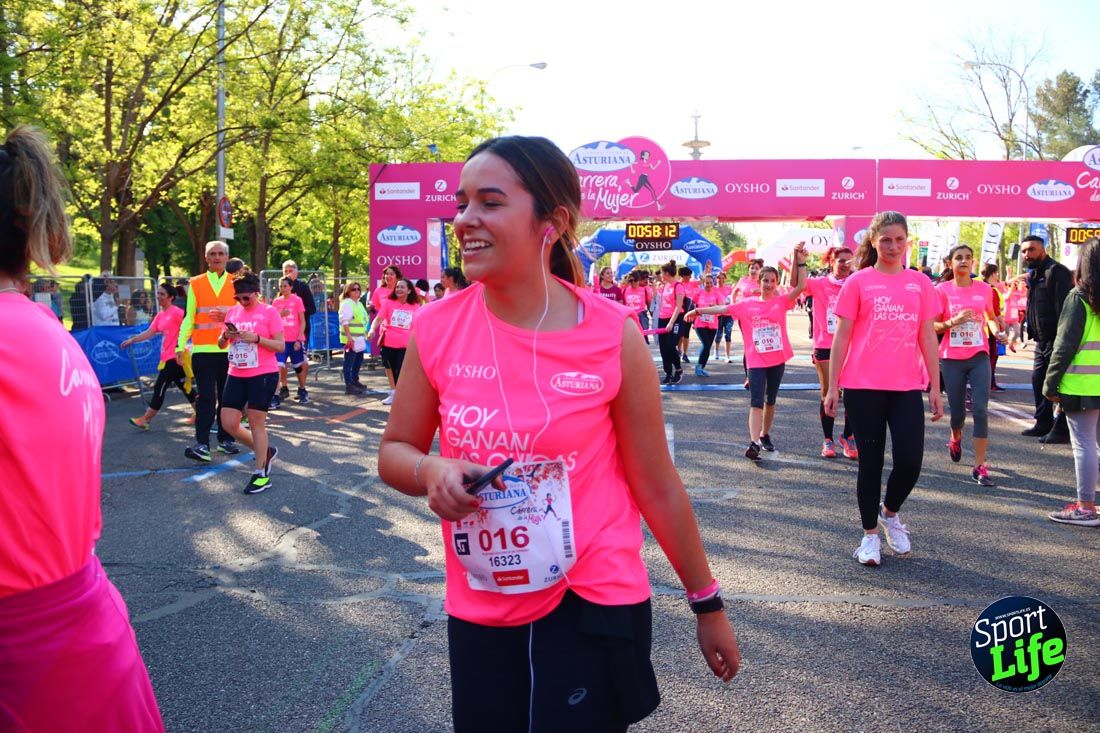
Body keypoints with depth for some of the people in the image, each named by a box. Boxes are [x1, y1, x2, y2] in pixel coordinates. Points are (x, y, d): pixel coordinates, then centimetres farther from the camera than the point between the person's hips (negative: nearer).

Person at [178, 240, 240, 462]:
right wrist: (181, 345, -1)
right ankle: (202, 443, -6)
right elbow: (189, 317, 7)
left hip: (230, 350, 1)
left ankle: (226, 439, 17)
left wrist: (228, 317, -16)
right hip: (203, 350, -1)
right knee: (206, 397, -6)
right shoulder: (196, 284, 6)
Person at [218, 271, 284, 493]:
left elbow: (280, 345, -10)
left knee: (256, 422, -2)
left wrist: (255, 338, -22)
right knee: (228, 423, 3)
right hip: (237, 375, 6)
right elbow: (221, 345, 15)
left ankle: (261, 474, 11)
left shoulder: (269, 312, -7)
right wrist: (225, 336, -7)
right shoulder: (232, 312, 9)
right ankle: (266, 451, 26)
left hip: (263, 374, -6)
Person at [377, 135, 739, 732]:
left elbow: (656, 486, -4)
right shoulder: (435, 330, -8)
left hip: (595, 604, -2)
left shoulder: (612, 336, -14)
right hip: (478, 612, 3)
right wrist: (432, 472, -18)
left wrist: (707, 602, 3)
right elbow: (394, 452, 5)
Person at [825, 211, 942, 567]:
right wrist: (832, 387, -3)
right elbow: (841, 336, 1)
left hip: (908, 388, 2)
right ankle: (870, 534, 20)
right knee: (870, 461, 5)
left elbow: (928, 338, 10)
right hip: (863, 387, -2)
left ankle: (890, 512, 26)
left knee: (910, 460, -4)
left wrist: (935, 388, 6)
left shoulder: (920, 283, 9)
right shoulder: (858, 282, 1)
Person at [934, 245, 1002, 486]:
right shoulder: (942, 290, -3)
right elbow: (933, 326, -4)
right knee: (957, 410, 9)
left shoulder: (984, 289, 3)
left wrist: (996, 330, -2)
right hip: (952, 358, -1)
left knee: (981, 409, -10)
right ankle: (955, 438, 46)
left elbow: (991, 316, 19)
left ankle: (980, 467, -6)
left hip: (979, 356, 1)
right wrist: (954, 321, -22)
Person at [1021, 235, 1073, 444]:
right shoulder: (1033, 275, 18)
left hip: (1055, 340, -10)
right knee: (1038, 380, 14)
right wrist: (1032, 332, 17)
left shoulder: (1056, 272, -13)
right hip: (1042, 340, 10)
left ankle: (1061, 429, -2)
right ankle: (1043, 424, 24)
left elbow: (1063, 307, -20)